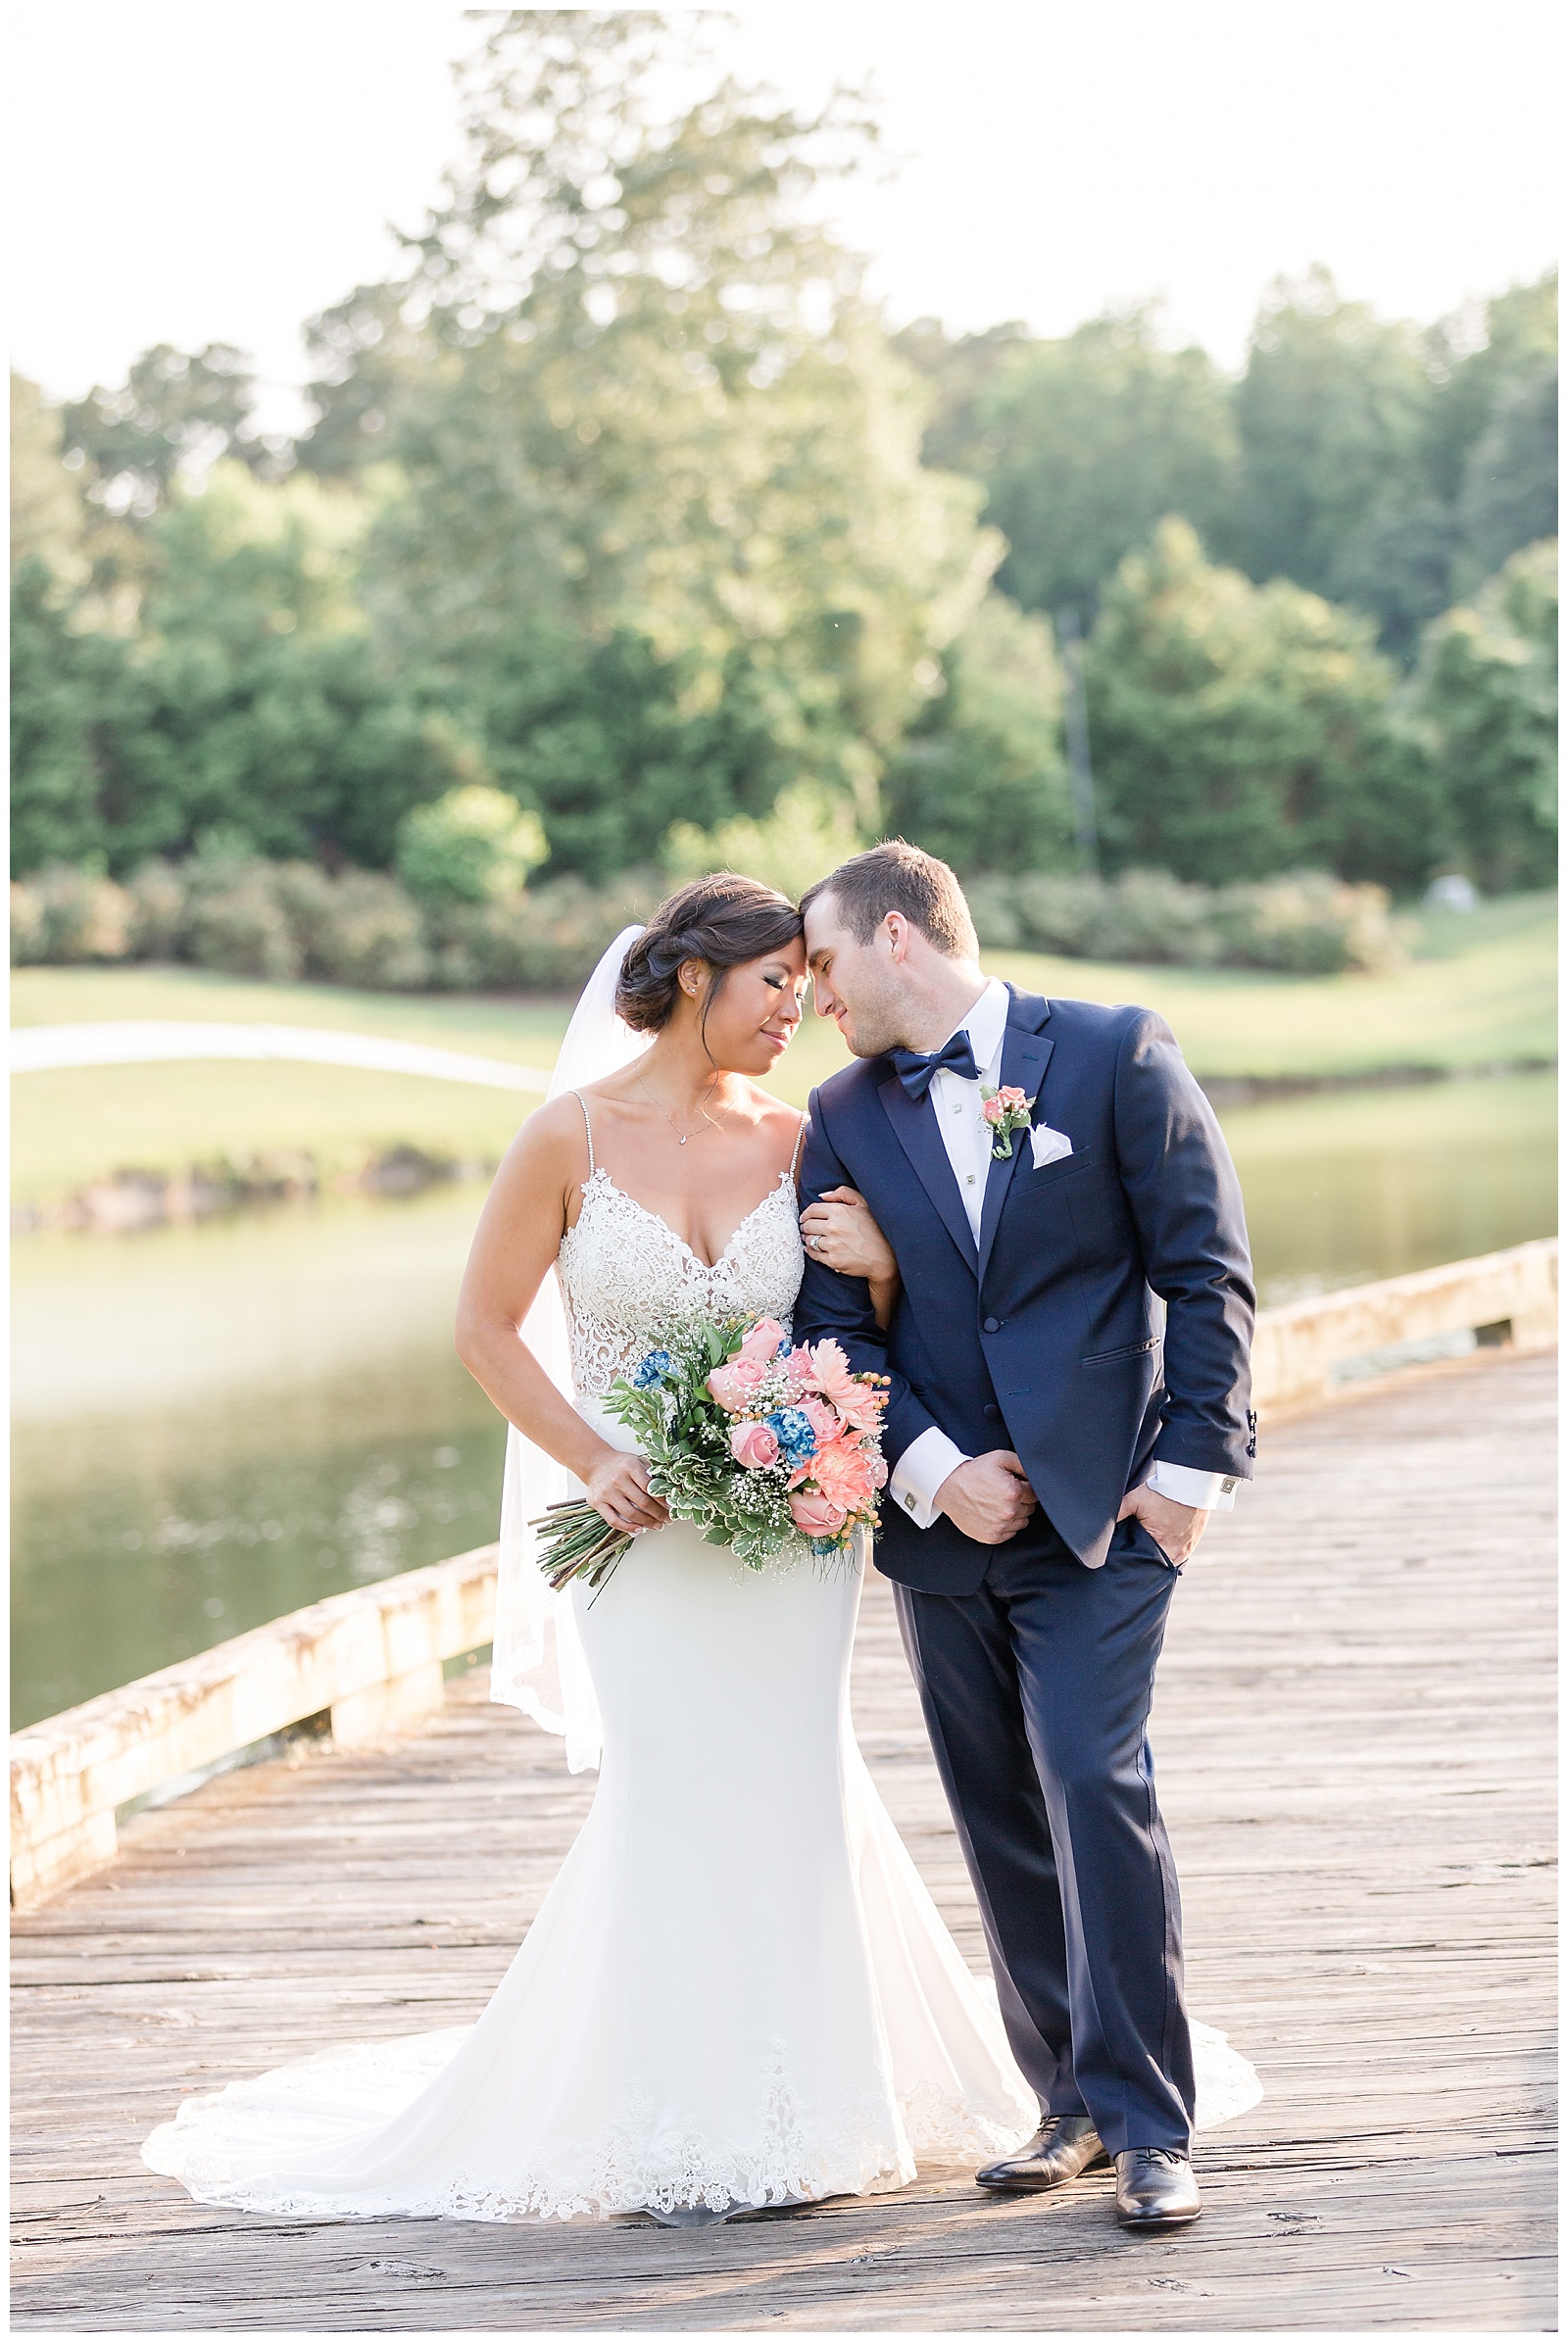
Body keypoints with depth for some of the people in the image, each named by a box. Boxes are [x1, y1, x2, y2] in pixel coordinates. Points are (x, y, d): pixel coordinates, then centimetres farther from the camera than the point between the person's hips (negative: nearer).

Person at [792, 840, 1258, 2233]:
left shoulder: (1117, 1056, -2)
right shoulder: (844, 1117, 9)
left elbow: (1206, 1270, -4)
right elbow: (836, 1326, 4)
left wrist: (1193, 1461, -10)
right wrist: (933, 1473, -9)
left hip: (1099, 1507, -4)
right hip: (942, 1520, 5)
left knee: (1097, 1786, -14)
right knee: (1003, 1822, 7)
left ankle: (1149, 2127, -8)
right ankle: (1073, 2103, 18)